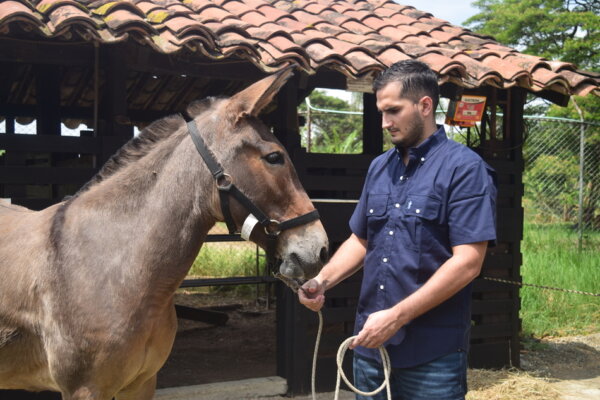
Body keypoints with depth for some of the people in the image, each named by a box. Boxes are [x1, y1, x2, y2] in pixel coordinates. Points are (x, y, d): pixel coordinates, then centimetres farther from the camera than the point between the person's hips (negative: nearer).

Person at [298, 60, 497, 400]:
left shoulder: (464, 168, -11)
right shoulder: (379, 167, 11)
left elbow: (467, 262, -18)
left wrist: (396, 316, -20)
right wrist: (323, 280, 0)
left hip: (432, 351, -6)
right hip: (370, 342, 6)